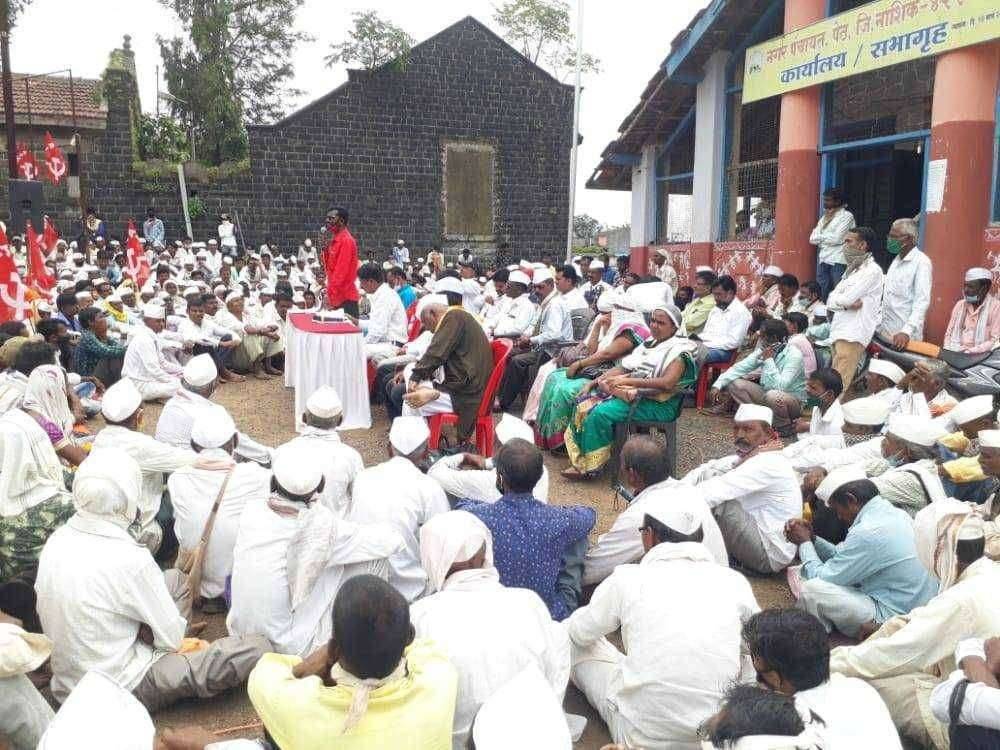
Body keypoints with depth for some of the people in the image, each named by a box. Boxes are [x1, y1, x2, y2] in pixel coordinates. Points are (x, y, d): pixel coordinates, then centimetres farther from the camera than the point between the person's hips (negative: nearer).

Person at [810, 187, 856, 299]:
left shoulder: (847, 216, -2)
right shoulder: (825, 217, 17)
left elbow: (836, 239, -13)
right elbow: (812, 239, 9)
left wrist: (820, 237, 2)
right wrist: (827, 238, -6)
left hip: (838, 261, -6)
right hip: (822, 260, 6)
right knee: (823, 293, 7)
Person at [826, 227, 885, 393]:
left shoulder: (872, 270, -6)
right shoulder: (852, 270, 22)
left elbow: (845, 299, -15)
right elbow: (831, 302, 11)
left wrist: (837, 300, 6)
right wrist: (848, 303, -7)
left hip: (853, 336, -9)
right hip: (839, 333, 9)